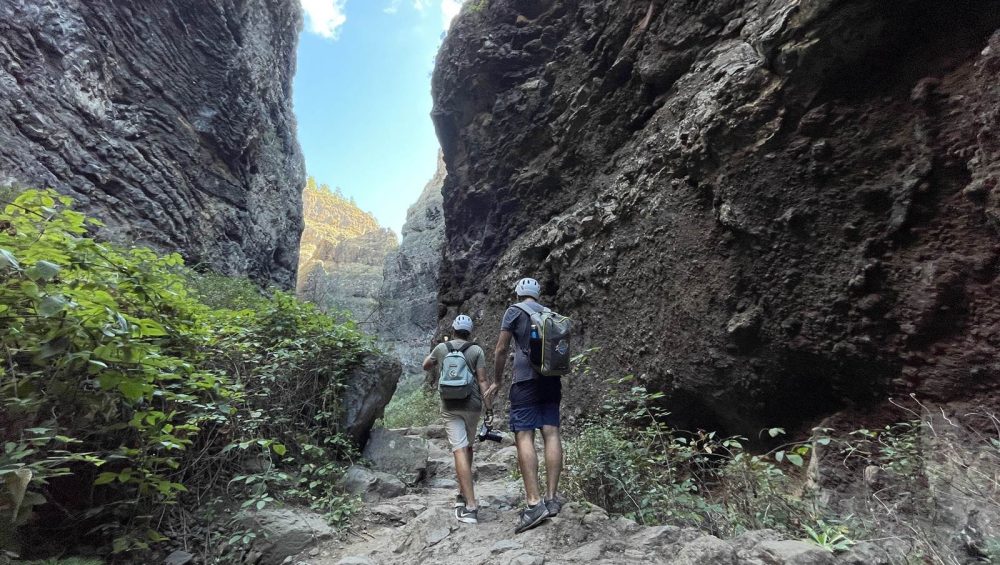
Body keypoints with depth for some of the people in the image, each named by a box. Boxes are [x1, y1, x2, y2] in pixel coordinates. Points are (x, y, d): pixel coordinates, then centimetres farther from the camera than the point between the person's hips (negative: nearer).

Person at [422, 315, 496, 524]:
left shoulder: (441, 347, 5)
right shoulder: (477, 350, 0)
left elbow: (426, 366, 23)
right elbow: (482, 381, -6)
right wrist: (489, 405, -3)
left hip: (450, 406, -1)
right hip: (472, 404, 1)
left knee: (460, 450, -7)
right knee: (467, 446, 20)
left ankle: (470, 505, -14)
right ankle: (463, 493, 28)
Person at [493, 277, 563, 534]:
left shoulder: (515, 310, 3)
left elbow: (501, 349, -1)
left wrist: (497, 380, 10)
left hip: (526, 379, -6)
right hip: (552, 379, 6)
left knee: (524, 436, -8)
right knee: (551, 433, 3)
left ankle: (534, 503, -14)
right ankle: (551, 498, 3)